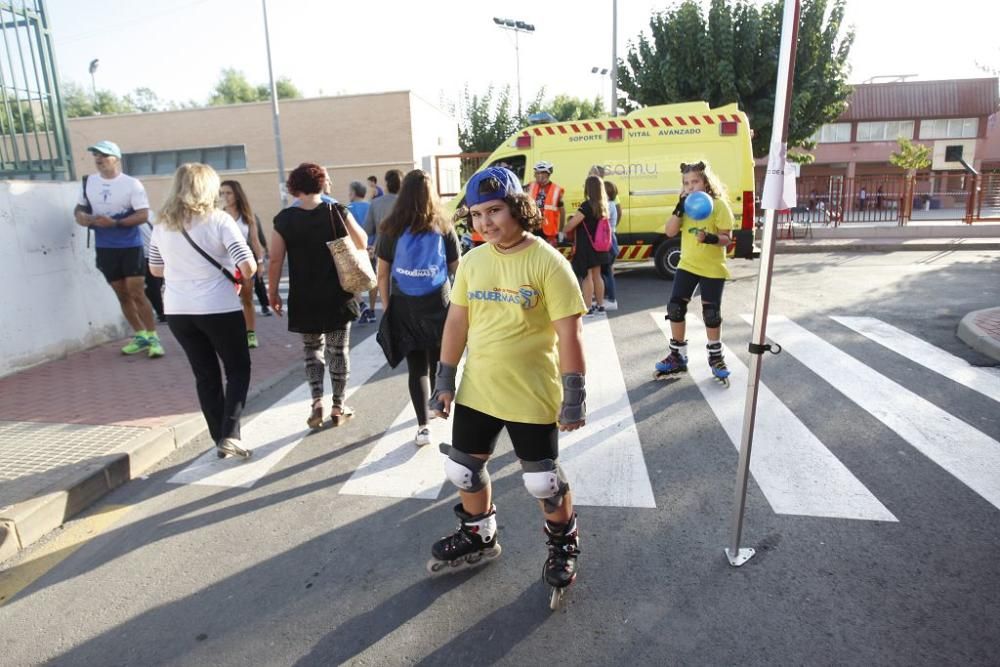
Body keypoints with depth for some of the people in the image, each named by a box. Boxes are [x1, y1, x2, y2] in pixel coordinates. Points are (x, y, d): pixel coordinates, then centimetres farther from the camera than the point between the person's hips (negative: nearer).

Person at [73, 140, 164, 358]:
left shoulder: (131, 184, -10)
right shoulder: (88, 182, 6)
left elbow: (143, 215, -15)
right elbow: (79, 207, 18)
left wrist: (115, 223, -24)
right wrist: (80, 215, -5)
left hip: (130, 246, -5)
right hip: (104, 247, 5)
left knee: (137, 293, -8)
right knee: (122, 295, 10)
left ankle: (153, 338, 1)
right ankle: (140, 336, 20)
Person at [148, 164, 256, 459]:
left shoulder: (162, 224, 7)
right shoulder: (219, 219, -9)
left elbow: (156, 269, 17)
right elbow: (248, 266, -16)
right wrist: (237, 277, 4)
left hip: (177, 311, 5)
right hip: (218, 309, -5)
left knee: (205, 376, 15)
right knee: (238, 370, 11)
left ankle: (220, 438, 22)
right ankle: (230, 435, 0)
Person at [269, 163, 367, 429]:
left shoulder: (284, 219, -5)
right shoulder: (337, 212, -7)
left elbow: (275, 260, -5)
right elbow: (362, 243, 2)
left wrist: (273, 292, 7)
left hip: (304, 298, 0)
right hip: (338, 295, 0)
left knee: (312, 348, 17)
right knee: (338, 349, 10)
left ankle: (317, 401, 5)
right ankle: (338, 408, 15)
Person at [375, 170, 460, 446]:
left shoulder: (390, 229, -4)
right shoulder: (443, 226, -4)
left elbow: (382, 274, -2)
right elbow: (456, 267, 4)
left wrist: (386, 307, 7)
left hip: (404, 305, 0)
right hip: (438, 303, 0)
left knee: (416, 366, 6)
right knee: (437, 361, 18)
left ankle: (423, 426, 4)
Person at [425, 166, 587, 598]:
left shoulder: (547, 262, -15)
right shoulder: (471, 261, 2)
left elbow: (569, 332, -15)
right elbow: (457, 321, 8)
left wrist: (574, 395, -16)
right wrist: (445, 379, 8)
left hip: (532, 395, -5)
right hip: (476, 390, 6)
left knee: (542, 479, 10)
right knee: (463, 469, 17)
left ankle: (564, 545, 39)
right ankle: (478, 538, 43)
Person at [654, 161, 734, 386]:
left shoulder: (719, 205, -9)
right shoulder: (686, 205, 5)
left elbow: (727, 238, -11)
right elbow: (670, 232, -4)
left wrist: (712, 238, -31)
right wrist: (679, 209, -16)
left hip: (712, 268, -4)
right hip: (687, 265, 5)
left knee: (711, 313, 2)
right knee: (675, 308, 0)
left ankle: (715, 357, 22)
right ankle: (678, 356, 14)